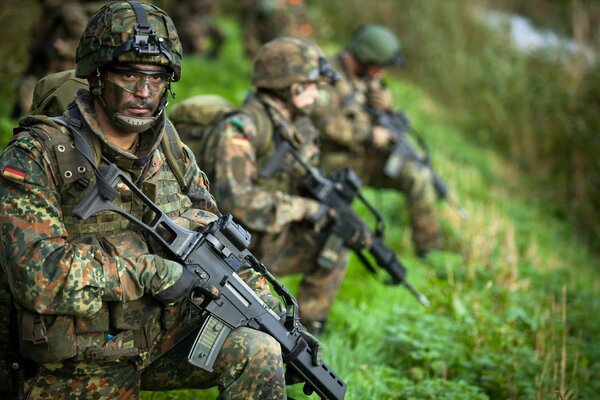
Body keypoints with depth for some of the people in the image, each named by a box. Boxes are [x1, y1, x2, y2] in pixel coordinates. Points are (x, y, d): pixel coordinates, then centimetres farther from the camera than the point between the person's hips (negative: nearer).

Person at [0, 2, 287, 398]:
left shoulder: (173, 153, 5)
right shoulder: (36, 157, -14)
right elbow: (38, 273, -25)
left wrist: (276, 317, -3)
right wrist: (151, 273, -24)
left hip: (166, 337, 5)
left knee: (257, 351, -16)